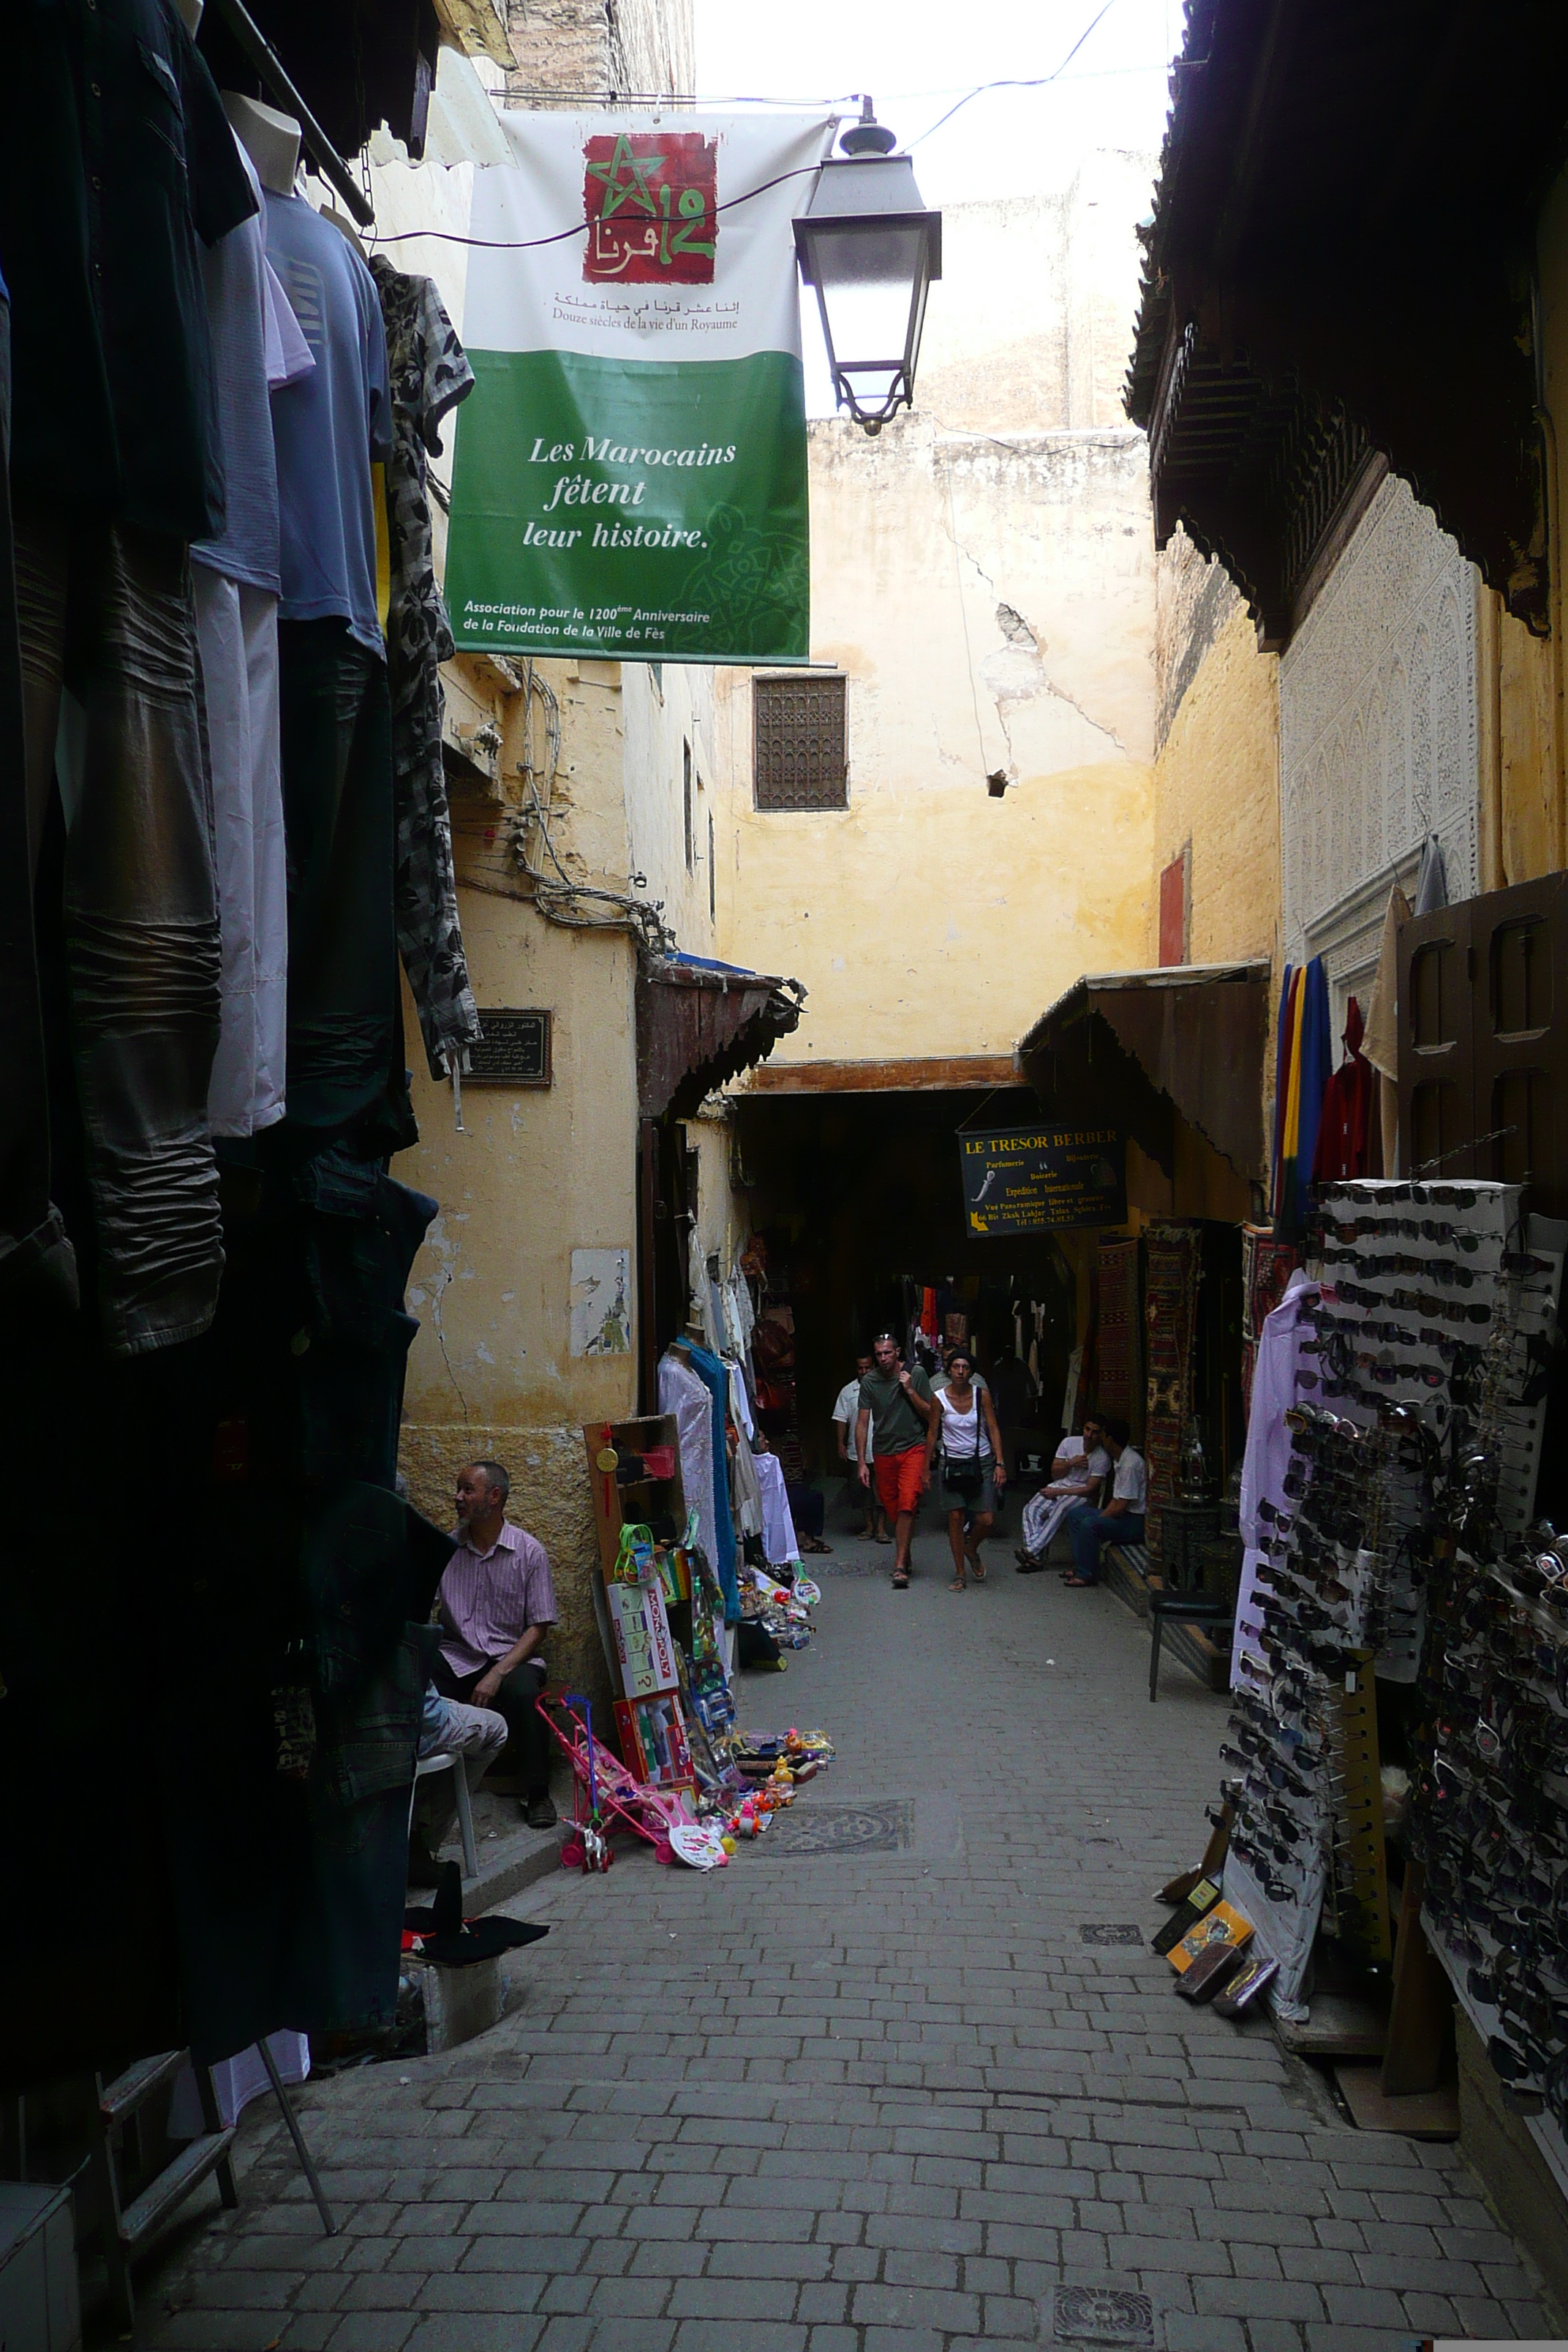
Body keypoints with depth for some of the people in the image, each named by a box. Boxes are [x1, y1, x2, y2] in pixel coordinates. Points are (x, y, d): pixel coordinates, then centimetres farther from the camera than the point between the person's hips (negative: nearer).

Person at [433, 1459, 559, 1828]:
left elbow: (539, 1627, -2)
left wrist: (497, 1674, -16)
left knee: (522, 1692, -35)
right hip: (456, 1656, 2)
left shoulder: (528, 1551, 0)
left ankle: (537, 1794, -13)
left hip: (512, 1656, -2)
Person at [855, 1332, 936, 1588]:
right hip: (883, 1453, 2)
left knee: (907, 1505, -16)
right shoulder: (869, 1381, 1)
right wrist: (862, 1462, -1)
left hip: (913, 1449, -2)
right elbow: (862, 1423, 3)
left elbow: (930, 1413, 0)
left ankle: (900, 1566, -15)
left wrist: (910, 1391, -13)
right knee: (892, 1509, 8)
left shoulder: (916, 1375, -2)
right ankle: (904, 1554, 32)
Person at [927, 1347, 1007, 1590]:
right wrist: (926, 1468, 5)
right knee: (955, 1517, -2)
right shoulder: (940, 1398, -6)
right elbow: (932, 1434, 3)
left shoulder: (982, 1394, -5)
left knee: (986, 1520, -5)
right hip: (952, 1463, 0)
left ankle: (971, 1550, 28)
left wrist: (999, 1464, -9)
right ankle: (959, 1574, 11)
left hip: (982, 1462, 0)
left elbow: (993, 1429, -2)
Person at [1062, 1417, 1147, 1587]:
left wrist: (1101, 1518, -12)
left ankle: (1087, 1574, -16)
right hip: (1123, 1515, 11)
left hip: (1136, 1521, -11)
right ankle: (1080, 1566, 8)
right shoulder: (1120, 1460, 12)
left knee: (1089, 1525, -28)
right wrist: (1102, 1515, 5)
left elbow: (1121, 1505, -23)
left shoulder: (1131, 1463, -21)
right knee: (1074, 1514, 9)